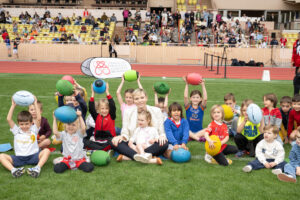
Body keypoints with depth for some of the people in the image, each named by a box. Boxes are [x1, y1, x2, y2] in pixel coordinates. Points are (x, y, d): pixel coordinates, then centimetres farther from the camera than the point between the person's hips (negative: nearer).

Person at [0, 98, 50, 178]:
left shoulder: (34, 129, 10)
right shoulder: (16, 130, 13)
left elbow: (39, 118, -5)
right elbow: (9, 119, 1)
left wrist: (35, 104, -5)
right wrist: (13, 105, -2)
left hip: (33, 156, -1)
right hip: (19, 158, 1)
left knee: (46, 151, -28)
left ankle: (37, 168, -45)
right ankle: (13, 170, -44)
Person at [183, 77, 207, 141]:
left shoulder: (201, 107, 3)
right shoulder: (188, 107, 2)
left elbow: (205, 99, -15)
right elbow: (185, 97, -14)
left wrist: (203, 86, -18)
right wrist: (187, 84, -15)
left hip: (199, 131, 1)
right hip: (189, 131, -1)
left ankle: (189, 137, -25)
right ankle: (198, 138, -31)